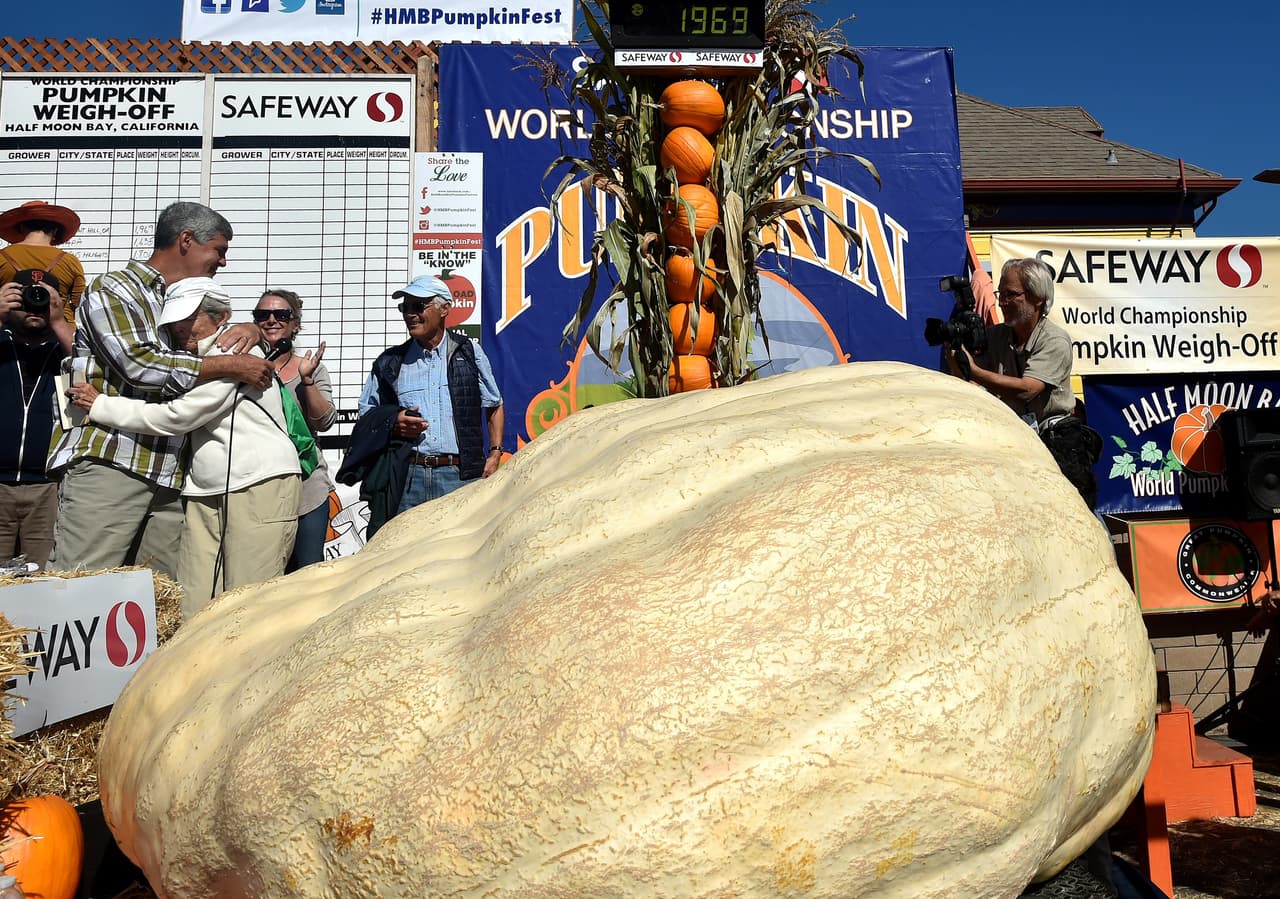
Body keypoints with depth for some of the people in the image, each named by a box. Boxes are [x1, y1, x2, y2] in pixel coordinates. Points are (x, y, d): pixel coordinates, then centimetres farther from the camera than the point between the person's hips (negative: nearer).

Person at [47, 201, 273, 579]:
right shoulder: (113, 290, 1)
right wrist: (231, 366, -13)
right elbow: (139, 364, -14)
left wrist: (251, 329, 8)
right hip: (107, 463, -7)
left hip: (169, 476, 7)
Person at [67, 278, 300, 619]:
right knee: (192, 611, -1)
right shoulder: (194, 363, 25)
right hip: (207, 494, 9)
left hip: (261, 487, -9)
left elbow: (175, 417, -11)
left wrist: (100, 405, -3)